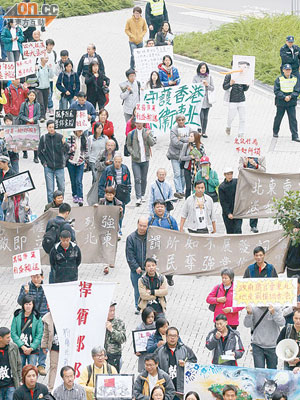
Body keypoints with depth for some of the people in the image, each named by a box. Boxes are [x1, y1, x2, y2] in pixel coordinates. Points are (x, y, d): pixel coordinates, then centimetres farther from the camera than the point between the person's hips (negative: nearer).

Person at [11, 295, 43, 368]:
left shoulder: (37, 318, 0)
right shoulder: (17, 316, 1)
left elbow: (39, 335, -2)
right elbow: (13, 333, -2)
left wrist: (31, 348, -11)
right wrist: (22, 346, -11)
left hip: (33, 349, -1)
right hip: (20, 349, 1)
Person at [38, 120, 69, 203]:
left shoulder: (60, 137, -3)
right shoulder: (44, 138, -1)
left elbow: (66, 151, -8)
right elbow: (39, 152, 9)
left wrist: (64, 144, -28)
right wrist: (44, 162, 0)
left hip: (59, 167, 0)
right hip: (48, 168, 0)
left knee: (61, 188, 3)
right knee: (50, 190, 0)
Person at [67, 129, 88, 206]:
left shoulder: (84, 138, 3)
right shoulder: (71, 138, -5)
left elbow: (86, 150, 13)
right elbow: (67, 150, -6)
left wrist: (85, 160, 10)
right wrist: (73, 148, -24)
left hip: (80, 163, 0)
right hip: (71, 162, 0)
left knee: (79, 181, -10)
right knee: (73, 181, 10)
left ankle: (80, 198, -14)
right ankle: (75, 195, 27)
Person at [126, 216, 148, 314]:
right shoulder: (131, 238, -1)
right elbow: (130, 255, -2)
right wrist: (136, 267, -10)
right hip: (136, 269, 1)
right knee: (137, 289, 8)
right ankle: (138, 307, 22)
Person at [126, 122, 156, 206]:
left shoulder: (147, 132, 3)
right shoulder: (131, 134, 2)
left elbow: (152, 143, -4)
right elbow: (128, 145, 9)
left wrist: (148, 136, -20)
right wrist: (132, 153, -7)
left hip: (145, 159, 2)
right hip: (135, 160, -2)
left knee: (144, 179, 12)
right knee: (137, 179, -11)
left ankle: (142, 195, 30)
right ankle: (138, 198, -16)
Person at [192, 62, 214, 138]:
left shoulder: (209, 77, 9)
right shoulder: (196, 77, 3)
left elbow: (212, 88, 9)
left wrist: (207, 85, -8)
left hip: (207, 100, 3)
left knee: (205, 117, 3)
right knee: (201, 116, -14)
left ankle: (204, 132, 10)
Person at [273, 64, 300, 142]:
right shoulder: (279, 79, -2)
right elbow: (276, 91, -6)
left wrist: (290, 96, -15)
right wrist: (284, 97, -18)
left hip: (291, 103, 1)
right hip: (281, 103, 0)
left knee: (293, 119, -6)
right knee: (278, 118, 12)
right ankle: (275, 132, 34)